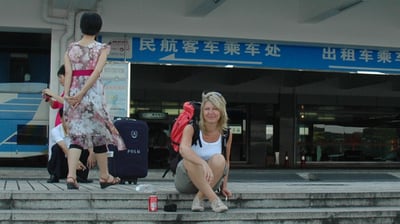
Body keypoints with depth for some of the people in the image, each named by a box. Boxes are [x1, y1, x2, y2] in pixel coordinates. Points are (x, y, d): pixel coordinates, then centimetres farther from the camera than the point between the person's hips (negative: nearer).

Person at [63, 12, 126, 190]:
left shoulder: (71, 48, 9)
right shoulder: (102, 48, 0)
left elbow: (68, 73, -3)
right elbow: (96, 72, -13)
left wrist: (66, 94, -11)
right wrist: (82, 93, -16)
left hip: (73, 94, 3)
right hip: (93, 92, -3)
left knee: (77, 135, 3)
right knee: (99, 133, 10)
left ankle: (71, 176, -14)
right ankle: (104, 177, 19)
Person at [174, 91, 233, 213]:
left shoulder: (226, 133, -6)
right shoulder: (191, 128, -16)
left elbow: (226, 161, 8)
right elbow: (183, 149, -37)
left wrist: (224, 185, 1)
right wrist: (204, 164, -52)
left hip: (209, 181, 2)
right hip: (185, 180, -2)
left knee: (219, 159, -29)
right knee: (190, 159, -36)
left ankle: (199, 198, -23)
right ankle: (213, 199, -34)